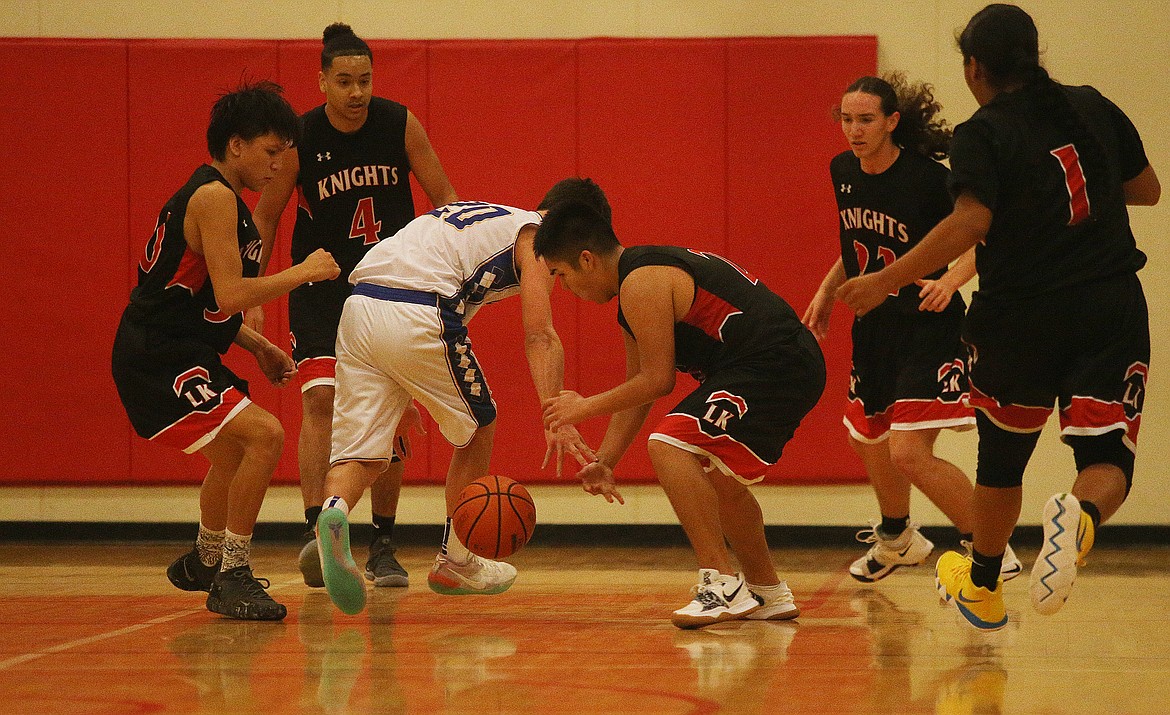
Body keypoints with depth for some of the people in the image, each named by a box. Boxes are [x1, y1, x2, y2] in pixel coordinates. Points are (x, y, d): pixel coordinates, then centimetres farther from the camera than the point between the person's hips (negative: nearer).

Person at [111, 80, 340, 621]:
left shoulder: (219, 197, 15)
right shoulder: (214, 197, -18)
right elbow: (230, 295, -26)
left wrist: (259, 348, 18)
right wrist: (302, 272, -15)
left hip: (180, 351, 11)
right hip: (158, 360, -11)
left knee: (234, 451, 30)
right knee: (264, 435, -22)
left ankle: (203, 563, 52)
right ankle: (231, 578, -15)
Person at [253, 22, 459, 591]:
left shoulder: (400, 124, -9)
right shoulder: (300, 138, -12)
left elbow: (443, 197, 1)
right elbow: (265, 217, 0)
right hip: (321, 285, -2)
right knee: (320, 398, -20)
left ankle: (382, 546, 10)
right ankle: (314, 531, -25)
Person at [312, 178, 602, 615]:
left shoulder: (479, 215, 35)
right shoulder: (536, 235, 11)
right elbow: (540, 336, -4)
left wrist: (398, 398, 38)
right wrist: (555, 420, -12)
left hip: (359, 305, 6)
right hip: (418, 317, -6)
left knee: (363, 451, 3)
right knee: (477, 428, 17)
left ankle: (334, 512, -30)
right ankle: (455, 562, 27)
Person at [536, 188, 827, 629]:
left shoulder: (641, 282, -14)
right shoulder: (650, 270, 19)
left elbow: (657, 380, -15)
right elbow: (637, 385, 22)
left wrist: (586, 408, -3)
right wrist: (604, 461, 18)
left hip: (775, 366, -11)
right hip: (792, 368, 11)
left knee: (669, 446, -20)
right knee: (716, 480, 25)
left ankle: (722, 584, -22)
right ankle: (769, 594, 34)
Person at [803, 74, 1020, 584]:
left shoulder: (927, 178, -20)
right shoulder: (842, 171, 2)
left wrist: (951, 279, -32)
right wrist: (827, 291, 16)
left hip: (928, 328, -8)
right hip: (872, 326, 8)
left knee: (909, 453, -18)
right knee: (867, 439, 22)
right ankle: (897, 538, 49)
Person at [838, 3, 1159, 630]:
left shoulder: (980, 136, -7)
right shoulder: (1093, 109, 7)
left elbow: (968, 225, -21)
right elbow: (1147, 190, 18)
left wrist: (885, 281, -16)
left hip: (1020, 314, -2)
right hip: (1112, 307, 2)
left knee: (1002, 460, 18)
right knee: (1107, 460, 0)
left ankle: (983, 588, 34)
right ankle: (1082, 515, -35)